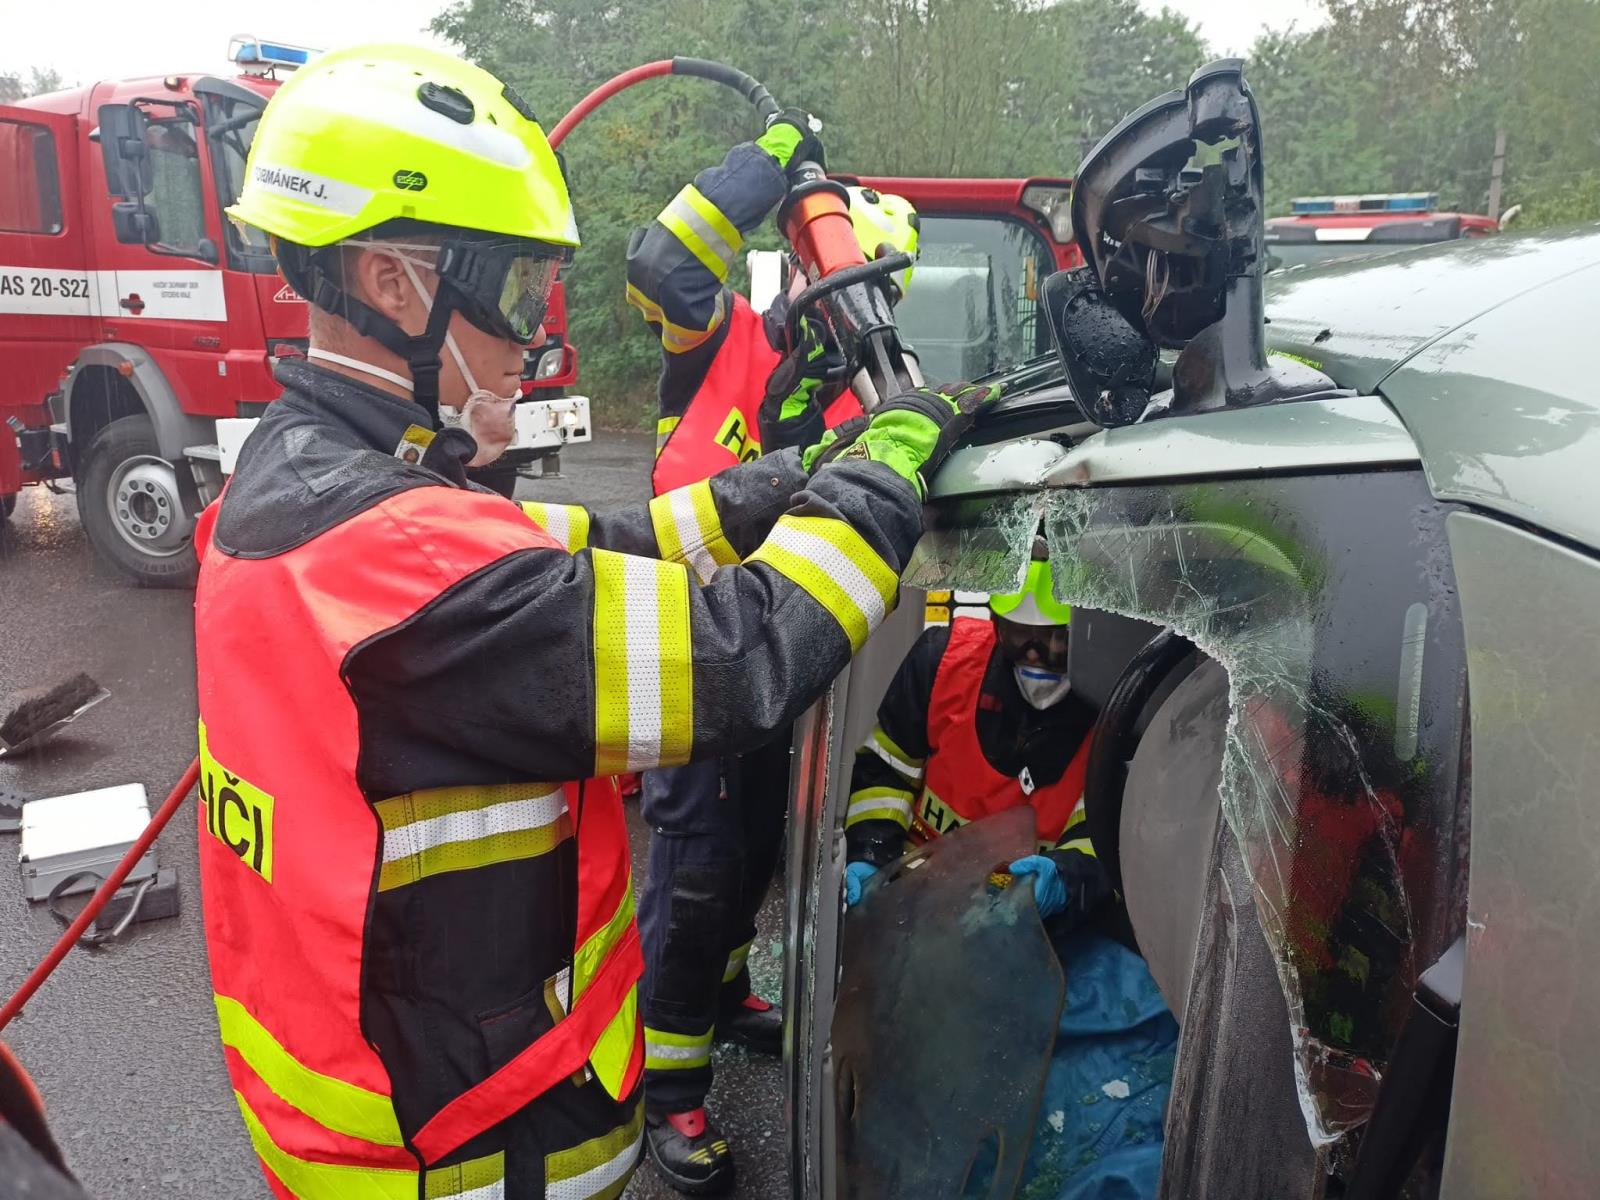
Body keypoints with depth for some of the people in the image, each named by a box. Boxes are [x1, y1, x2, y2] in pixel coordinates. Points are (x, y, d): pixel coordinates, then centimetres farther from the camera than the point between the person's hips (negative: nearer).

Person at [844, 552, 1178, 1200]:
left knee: (1145, 1020, -20)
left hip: (1053, 919, 1)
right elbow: (885, 767, 3)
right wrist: (869, 855, -11)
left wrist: (1067, 879, -34)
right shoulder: (949, 654, -11)